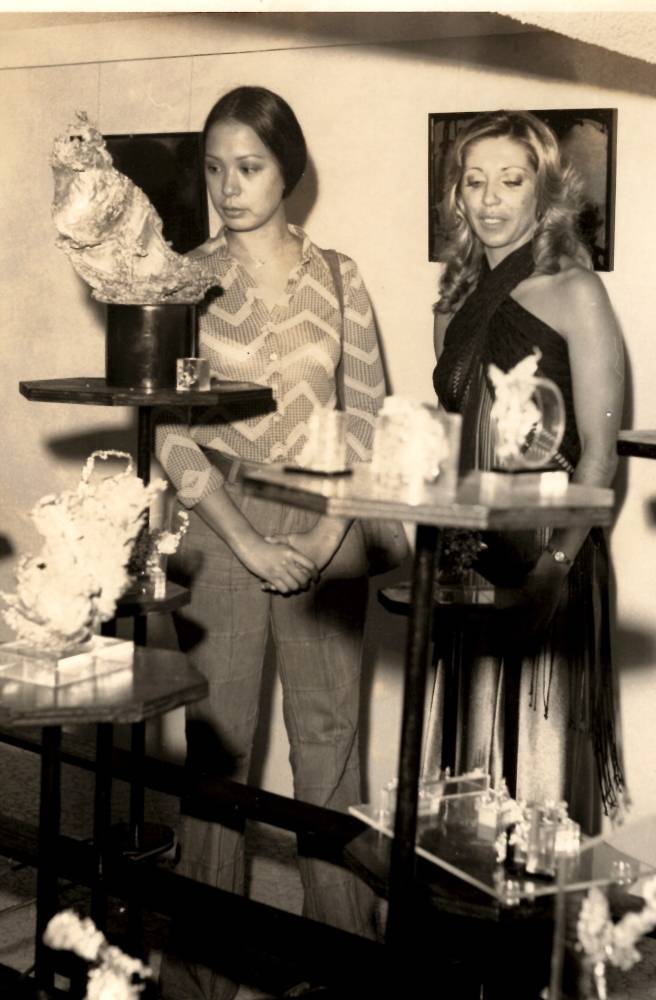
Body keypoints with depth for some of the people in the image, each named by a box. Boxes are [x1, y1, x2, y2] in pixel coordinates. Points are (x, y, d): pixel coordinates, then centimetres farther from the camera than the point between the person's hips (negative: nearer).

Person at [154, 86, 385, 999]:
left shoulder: (339, 278, 5)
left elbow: (367, 413, 4)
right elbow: (172, 434, -3)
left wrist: (326, 532, -7)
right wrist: (249, 543, -9)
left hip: (326, 525, 2)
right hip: (225, 523, -1)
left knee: (330, 734, 6)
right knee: (218, 738, 3)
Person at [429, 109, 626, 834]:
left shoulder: (573, 293, -4)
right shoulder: (457, 303, 13)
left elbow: (598, 450, -10)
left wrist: (556, 564, -21)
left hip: (548, 560, -5)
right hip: (468, 561, 6)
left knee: (542, 747, -1)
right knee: (471, 752, 11)